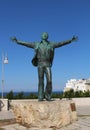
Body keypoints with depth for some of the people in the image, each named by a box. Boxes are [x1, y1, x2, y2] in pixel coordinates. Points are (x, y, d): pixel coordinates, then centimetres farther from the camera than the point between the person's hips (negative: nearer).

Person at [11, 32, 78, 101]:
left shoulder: (51, 44, 11)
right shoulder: (37, 44, 11)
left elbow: (61, 43, 10)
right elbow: (26, 44, 14)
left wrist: (71, 40, 7)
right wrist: (17, 41, 11)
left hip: (47, 65, 1)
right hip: (40, 64, 0)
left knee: (49, 80, -11)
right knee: (41, 81, -2)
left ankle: (48, 96, 3)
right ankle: (40, 97, 3)